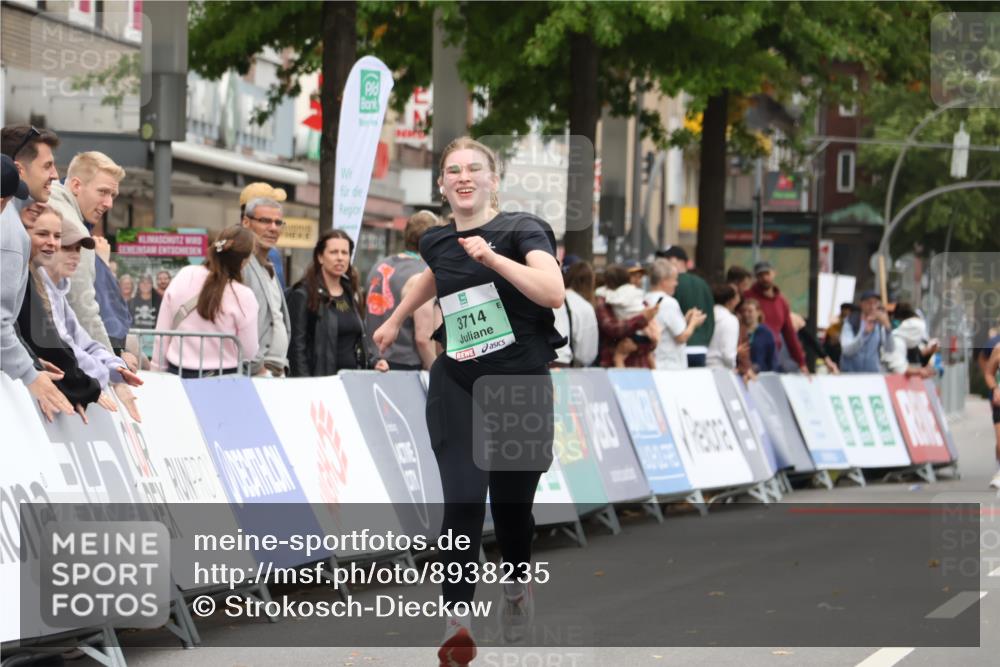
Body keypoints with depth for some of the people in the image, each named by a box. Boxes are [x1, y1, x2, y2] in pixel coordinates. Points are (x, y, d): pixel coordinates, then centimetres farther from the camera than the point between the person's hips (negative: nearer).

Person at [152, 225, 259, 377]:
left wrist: (158, 370, 13)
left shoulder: (183, 276, -2)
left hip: (178, 371, 4)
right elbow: (249, 353, -8)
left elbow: (161, 334, 4)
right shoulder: (243, 296, -15)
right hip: (222, 377, -4)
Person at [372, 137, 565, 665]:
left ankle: (517, 589, 38)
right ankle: (457, 622, -15)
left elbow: (554, 293, -26)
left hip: (520, 385, -3)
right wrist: (396, 319, 39)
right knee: (462, 500, -13)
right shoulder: (437, 241, 7)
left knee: (511, 500, 8)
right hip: (457, 386, 3)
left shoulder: (522, 230, -9)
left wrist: (491, 257, -31)